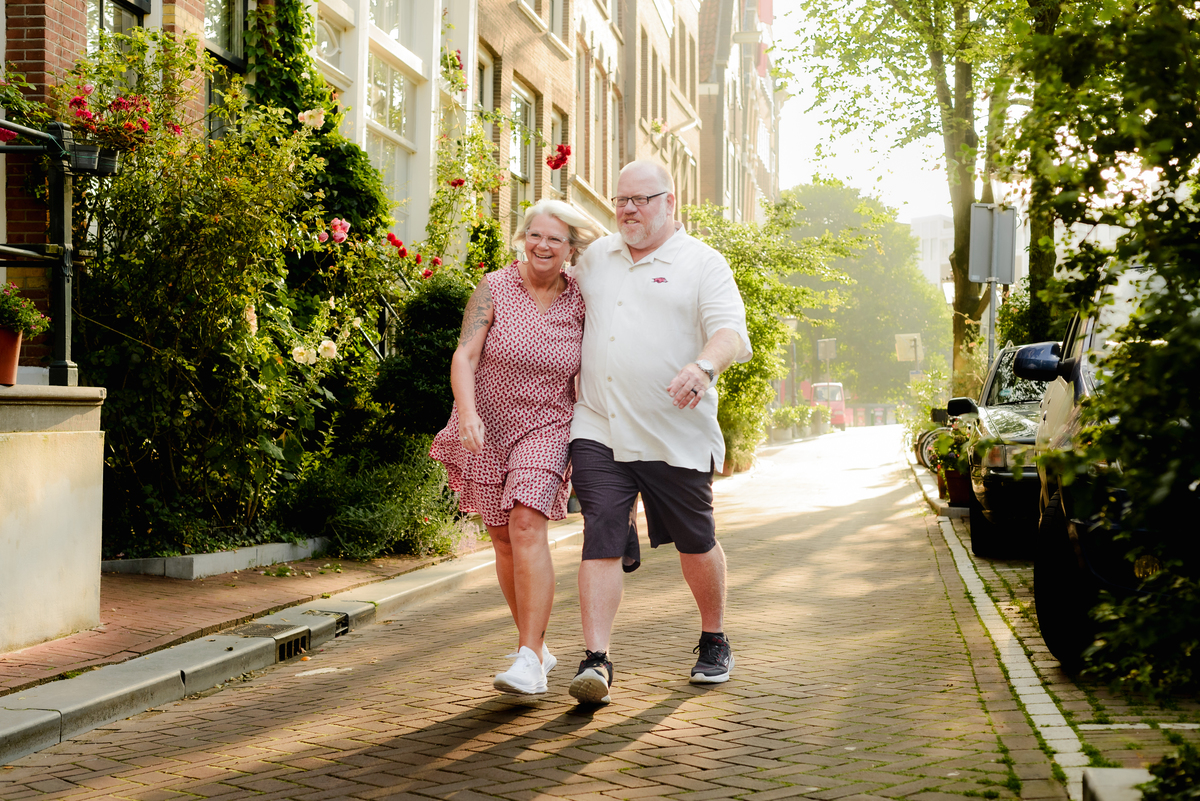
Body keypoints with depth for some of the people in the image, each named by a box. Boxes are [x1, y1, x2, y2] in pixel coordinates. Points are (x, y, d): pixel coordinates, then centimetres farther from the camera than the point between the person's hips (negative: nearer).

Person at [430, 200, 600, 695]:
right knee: (504, 541, 7)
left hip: (545, 428, -1)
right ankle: (538, 646, 25)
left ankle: (529, 660, -22)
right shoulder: (493, 289, -5)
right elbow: (464, 356, -13)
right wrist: (467, 411, -30)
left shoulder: (579, 303, -1)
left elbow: (585, 377, 9)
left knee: (527, 525, -21)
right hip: (487, 429, 1)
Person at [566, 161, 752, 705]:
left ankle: (714, 641, 31)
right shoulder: (597, 257, 15)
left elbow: (732, 333, -15)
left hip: (674, 435, -3)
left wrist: (703, 365, -34)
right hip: (599, 430, 3)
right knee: (602, 538, -9)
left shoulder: (702, 264, -1)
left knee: (695, 542, 10)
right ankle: (595, 660, -11)